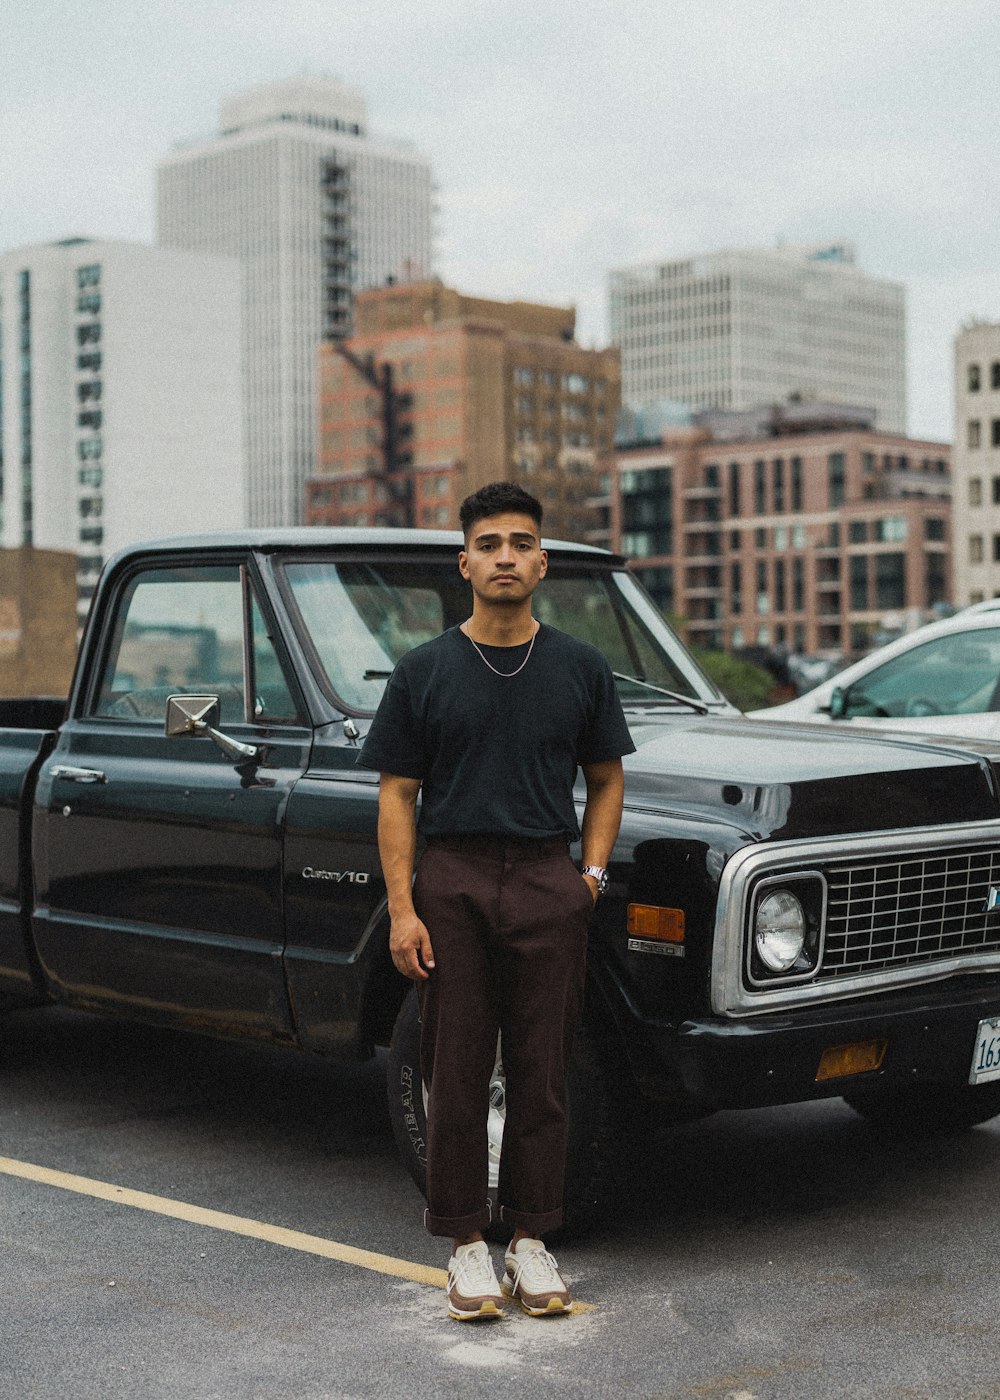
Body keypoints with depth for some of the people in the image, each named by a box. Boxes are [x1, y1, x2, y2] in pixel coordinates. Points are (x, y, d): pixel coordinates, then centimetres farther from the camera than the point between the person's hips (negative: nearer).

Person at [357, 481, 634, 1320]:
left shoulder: (580, 669, 5)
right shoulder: (424, 673, 2)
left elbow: (606, 779, 14)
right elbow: (397, 795, 2)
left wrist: (593, 873, 1)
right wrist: (402, 908, -6)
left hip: (548, 882, 1)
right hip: (452, 881, -1)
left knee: (541, 1072, 5)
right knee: (456, 1073, 3)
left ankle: (532, 1241, 17)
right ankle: (467, 1243, 14)